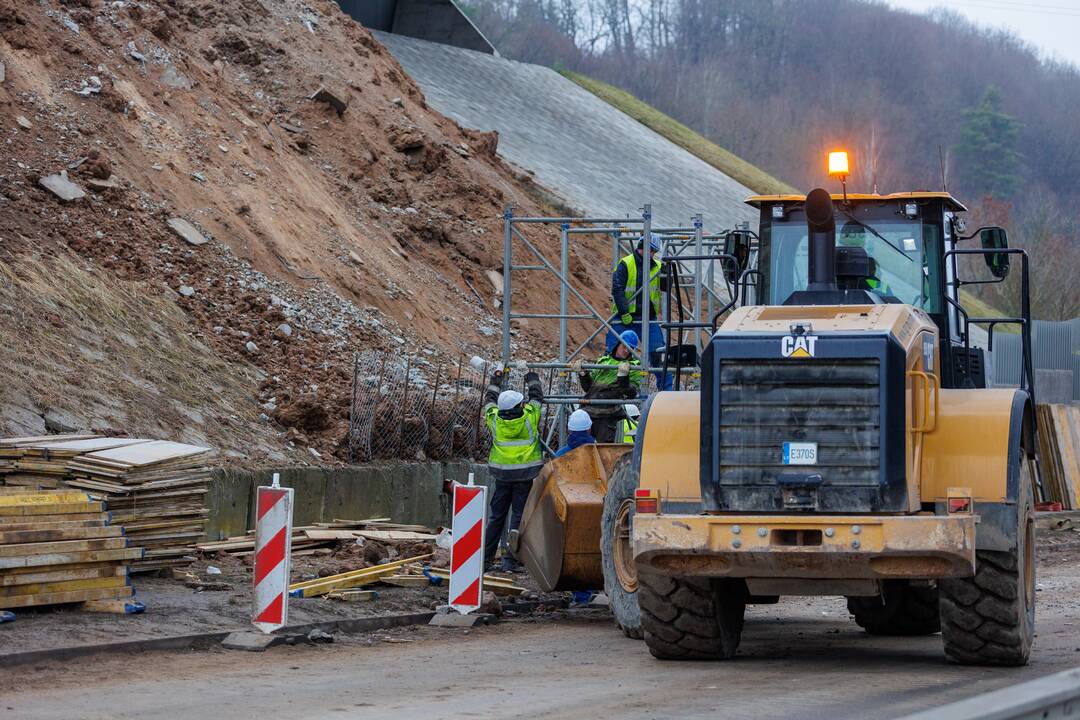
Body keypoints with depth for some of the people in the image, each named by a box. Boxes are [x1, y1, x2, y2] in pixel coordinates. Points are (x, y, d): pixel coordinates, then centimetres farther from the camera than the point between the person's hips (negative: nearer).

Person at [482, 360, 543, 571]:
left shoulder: (494, 418, -3)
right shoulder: (529, 417, -10)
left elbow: (490, 398, 17)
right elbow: (537, 394, 6)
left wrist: (497, 377, 29)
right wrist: (528, 372, 18)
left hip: (502, 474, 3)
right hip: (525, 474, -3)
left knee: (496, 516, 12)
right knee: (518, 516, 0)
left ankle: (486, 557, 14)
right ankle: (510, 560, -2)